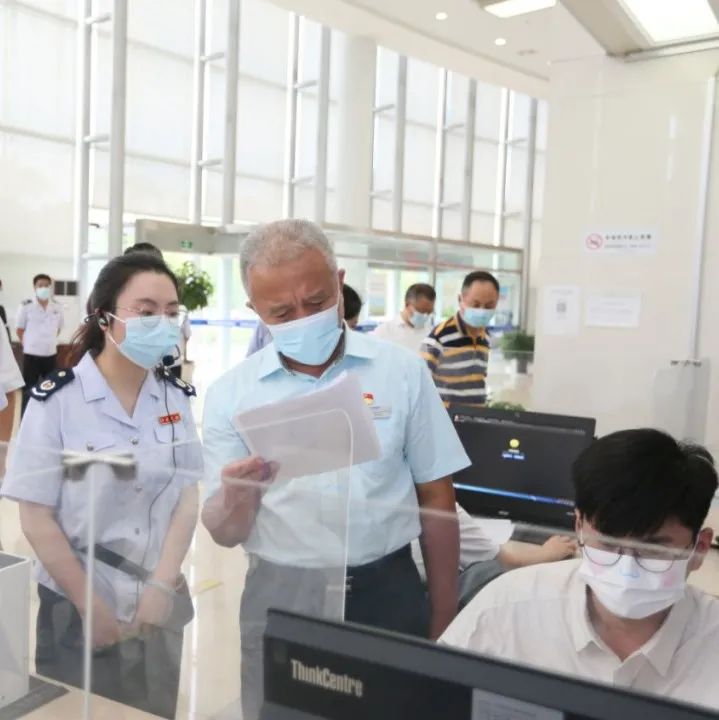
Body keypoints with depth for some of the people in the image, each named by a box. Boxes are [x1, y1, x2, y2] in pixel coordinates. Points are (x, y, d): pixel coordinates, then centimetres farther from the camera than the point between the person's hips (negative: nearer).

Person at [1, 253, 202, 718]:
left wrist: (162, 586, -10)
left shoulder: (176, 398, -3)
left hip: (160, 606, 3)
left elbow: (188, 498, -1)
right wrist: (91, 607, -10)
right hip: (77, 609, -3)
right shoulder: (56, 401, -14)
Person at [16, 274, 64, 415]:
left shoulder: (57, 307, 1)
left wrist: (49, 341, 9)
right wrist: (28, 343, 1)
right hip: (31, 354, -3)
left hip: (51, 354, 3)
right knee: (29, 390, 2)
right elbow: (19, 329, 2)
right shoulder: (26, 306, -8)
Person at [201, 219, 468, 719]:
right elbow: (223, 534, -2)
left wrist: (444, 620, 2)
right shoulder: (231, 394, -4)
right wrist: (238, 497, -25)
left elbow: (436, 497, 1)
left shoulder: (403, 372, -4)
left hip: (388, 594, 0)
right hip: (279, 600, 0)